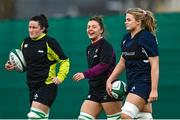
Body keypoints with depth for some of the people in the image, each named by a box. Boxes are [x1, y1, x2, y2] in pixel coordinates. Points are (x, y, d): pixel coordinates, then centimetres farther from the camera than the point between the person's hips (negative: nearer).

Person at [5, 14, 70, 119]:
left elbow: (65, 61, -4)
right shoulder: (26, 42, 9)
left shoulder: (50, 42, -10)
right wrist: (13, 66, 1)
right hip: (33, 86, 7)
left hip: (47, 85, -7)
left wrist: (60, 77, -16)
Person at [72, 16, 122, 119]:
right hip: (94, 90, 8)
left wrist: (85, 74, -33)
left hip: (108, 88, -8)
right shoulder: (89, 48, 16)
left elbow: (103, 65, -23)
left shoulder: (106, 45, -10)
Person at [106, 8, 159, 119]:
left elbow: (155, 65, -15)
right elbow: (122, 63, 21)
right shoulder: (127, 38, 11)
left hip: (144, 82, -8)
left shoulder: (147, 38, -12)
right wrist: (109, 80, 14)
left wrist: (154, 89, -20)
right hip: (132, 83, 8)